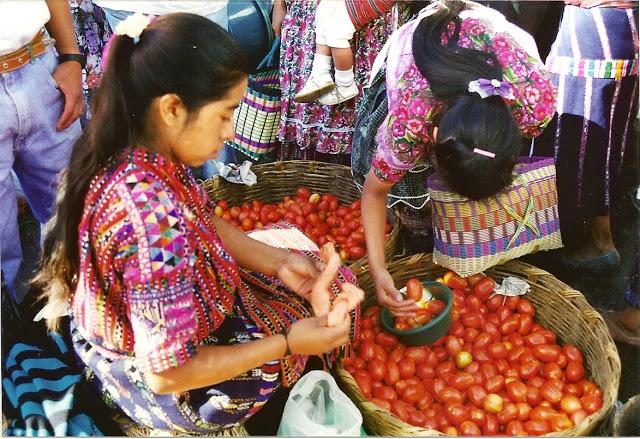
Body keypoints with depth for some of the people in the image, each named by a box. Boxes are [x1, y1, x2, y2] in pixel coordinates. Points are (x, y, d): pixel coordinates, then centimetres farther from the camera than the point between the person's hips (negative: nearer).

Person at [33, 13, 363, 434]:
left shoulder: (125, 149, -14)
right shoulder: (154, 218, -41)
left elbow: (205, 223, 2)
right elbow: (166, 373, -32)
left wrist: (280, 262, -10)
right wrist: (289, 343, -24)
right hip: (168, 389, -7)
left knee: (293, 241, 17)